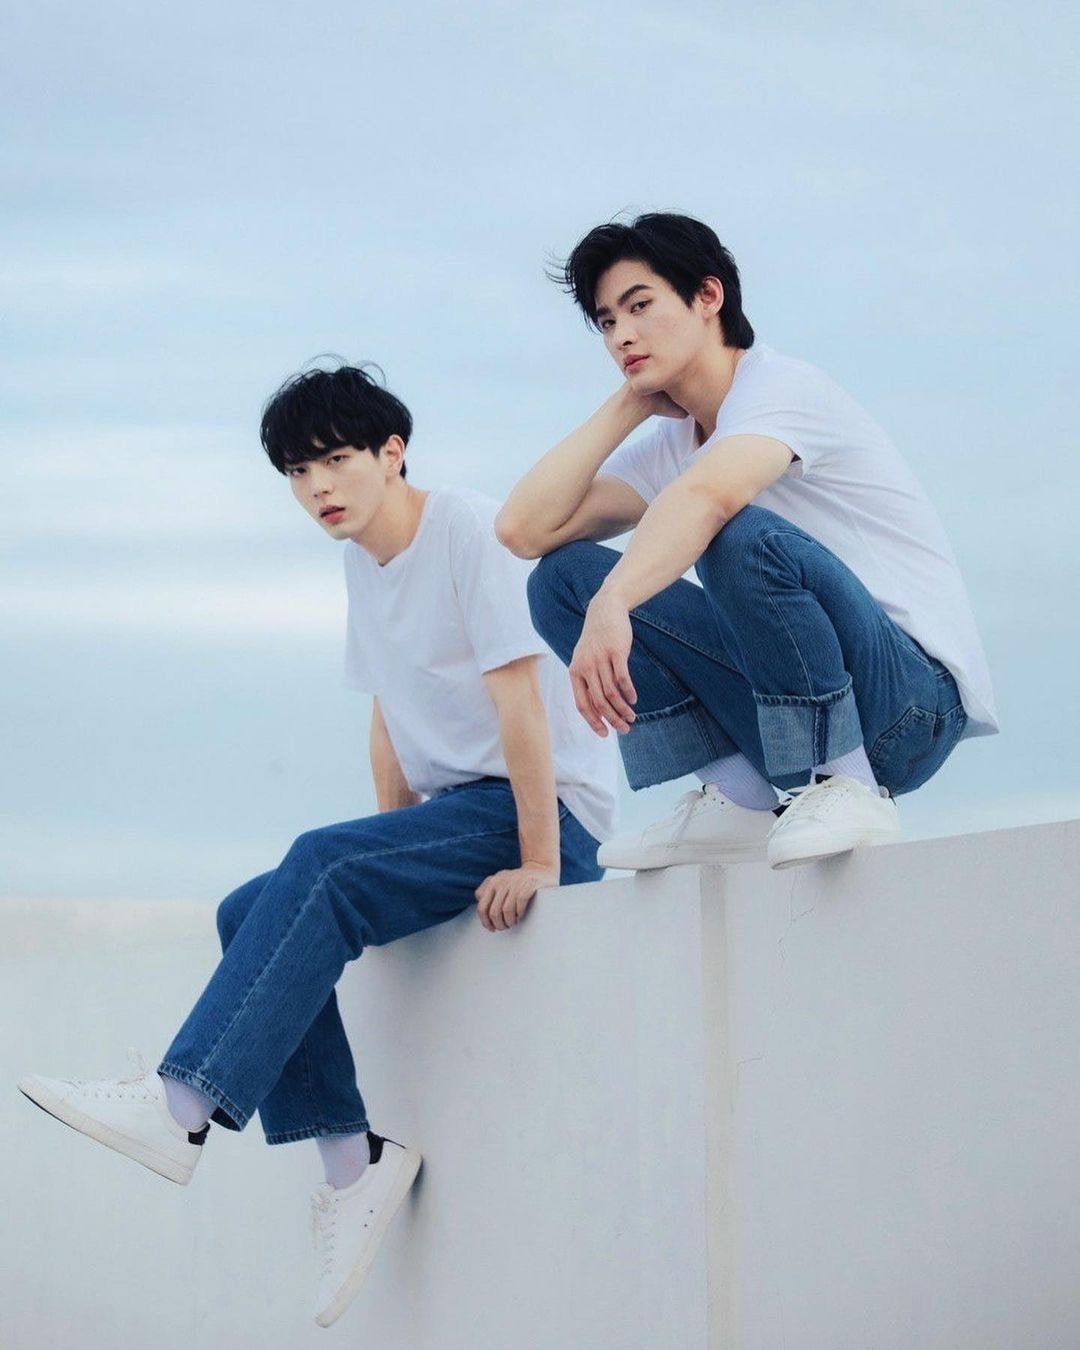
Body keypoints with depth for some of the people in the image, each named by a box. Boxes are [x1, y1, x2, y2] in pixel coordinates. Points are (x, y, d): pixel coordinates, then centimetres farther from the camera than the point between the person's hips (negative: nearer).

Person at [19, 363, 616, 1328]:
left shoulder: (473, 533, -14)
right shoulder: (361, 560, 12)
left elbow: (519, 704, -20)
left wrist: (537, 865, -23)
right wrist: (393, 863, 6)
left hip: (547, 808, -9)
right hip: (456, 812, 9)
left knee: (321, 869, -28)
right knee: (250, 915, -7)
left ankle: (181, 1109, -35)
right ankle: (350, 1159, -14)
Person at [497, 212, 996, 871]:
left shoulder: (784, 386, -10)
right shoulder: (666, 446, 14)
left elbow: (706, 496, -33)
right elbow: (525, 529, 1)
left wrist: (611, 603, -47)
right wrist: (626, 406, 4)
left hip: (915, 693, -8)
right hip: (792, 713, 8)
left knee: (743, 536, -34)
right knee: (562, 577, 0)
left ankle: (841, 787, -21)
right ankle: (739, 798, -8)